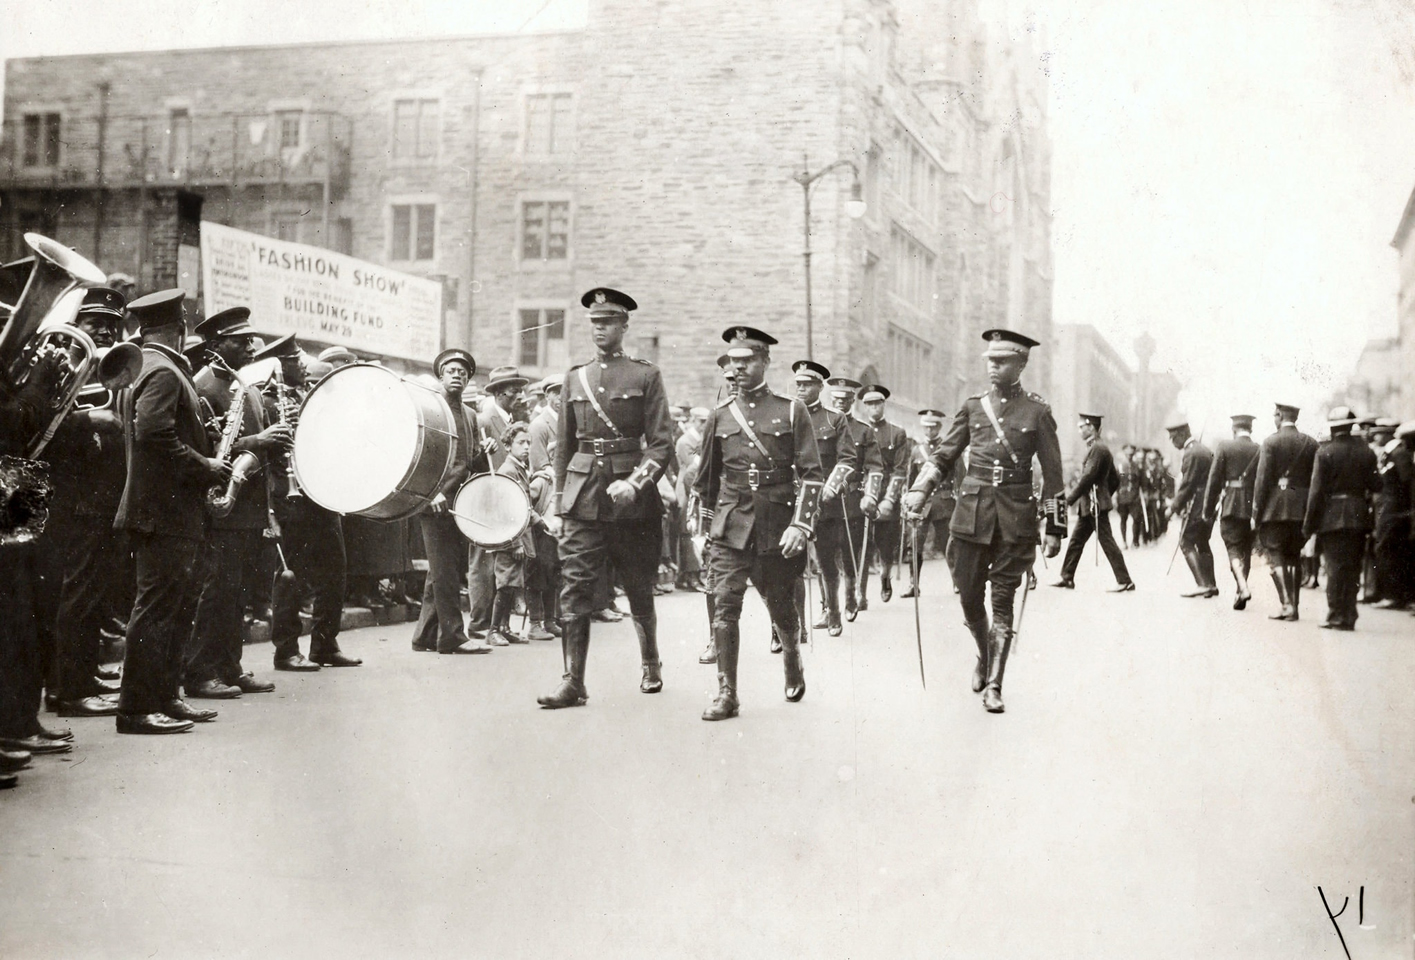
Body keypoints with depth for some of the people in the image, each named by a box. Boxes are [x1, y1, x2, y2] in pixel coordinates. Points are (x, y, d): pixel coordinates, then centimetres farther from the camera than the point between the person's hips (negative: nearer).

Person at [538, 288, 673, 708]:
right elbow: (564, 444, 17)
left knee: (638, 588, 10)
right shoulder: (574, 377, 12)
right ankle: (573, 682, -6)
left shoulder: (646, 376, 1)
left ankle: (650, 661, 32)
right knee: (575, 587, -7)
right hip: (582, 496, 3)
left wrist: (635, 482, -19)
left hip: (631, 496, -2)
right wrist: (559, 497, 12)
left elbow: (662, 442, -5)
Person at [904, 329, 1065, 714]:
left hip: (1015, 517, -2)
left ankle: (993, 685, 5)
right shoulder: (973, 407, 7)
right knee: (969, 597, 6)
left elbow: (1052, 475, 3)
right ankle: (984, 657, 34)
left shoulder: (1037, 412, 1)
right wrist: (920, 491, -8)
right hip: (972, 512, 2)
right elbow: (944, 456, 9)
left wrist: (1055, 528, 1)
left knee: (1002, 601, -1)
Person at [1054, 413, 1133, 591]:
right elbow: (1115, 480, 22)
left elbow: (1087, 478, -21)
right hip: (1088, 506, 10)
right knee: (1076, 541, 12)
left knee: (1107, 543, -7)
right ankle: (1067, 578, 17)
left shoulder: (1097, 448, -14)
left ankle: (1125, 581, -5)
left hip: (1094, 506, -10)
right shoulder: (1101, 448, 17)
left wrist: (1069, 500, -17)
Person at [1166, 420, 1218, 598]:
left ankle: (1202, 584, -13)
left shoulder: (1191, 453, -15)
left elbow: (1187, 484, -19)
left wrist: (1175, 506, -11)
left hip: (1196, 506, -10)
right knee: (1203, 544, 15)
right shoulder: (1205, 450, 15)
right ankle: (1211, 585, 15)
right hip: (1209, 506, 10)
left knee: (1186, 543, -5)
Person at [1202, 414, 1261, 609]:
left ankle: (1243, 587, -21)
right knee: (1246, 550, 14)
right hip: (1253, 508, 3)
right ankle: (1239, 592, 20)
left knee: (1233, 548, -1)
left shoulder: (1224, 447, -4)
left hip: (1231, 507, -3)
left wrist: (1208, 511, 2)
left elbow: (1214, 481, -4)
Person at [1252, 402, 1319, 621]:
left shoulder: (1270, 442, -6)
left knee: (1275, 557, 0)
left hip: (1275, 508, -4)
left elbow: (1262, 480, -9)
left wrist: (1256, 513, -4)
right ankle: (1295, 605, 16)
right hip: (1302, 510, 4)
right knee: (1295, 557, 14)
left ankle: (1287, 604, -12)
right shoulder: (1311, 444, 5)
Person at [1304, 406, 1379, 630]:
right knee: (1353, 567, 9)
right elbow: (1375, 485, 3)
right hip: (1359, 517, 3)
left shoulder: (1325, 451, -8)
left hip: (1332, 517, -3)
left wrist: (1309, 523, -5)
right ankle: (1349, 617, 11)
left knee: (1335, 567, 0)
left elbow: (1316, 490, -10)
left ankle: (1336, 616, 0)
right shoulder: (1365, 451, 3)